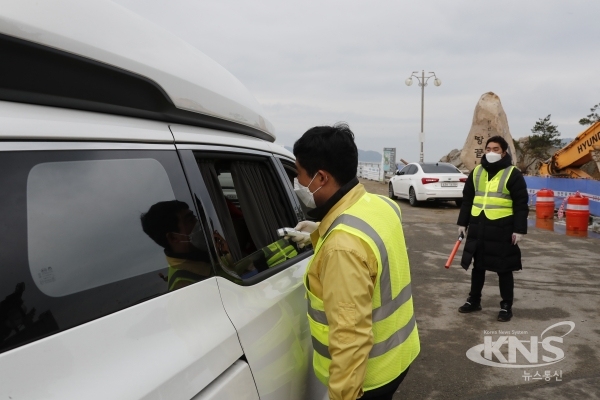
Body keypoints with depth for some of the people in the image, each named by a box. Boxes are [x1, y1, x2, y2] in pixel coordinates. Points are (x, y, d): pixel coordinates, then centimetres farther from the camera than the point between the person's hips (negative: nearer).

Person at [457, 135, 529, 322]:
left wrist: (519, 229, -13)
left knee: (503, 269, 5)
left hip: (502, 229, -4)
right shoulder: (476, 172, 10)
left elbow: (521, 204, -7)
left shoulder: (513, 174, -5)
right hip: (478, 227, 5)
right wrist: (462, 222, 9)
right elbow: (467, 199, 13)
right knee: (478, 266, 14)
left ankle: (506, 306, 18)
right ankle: (474, 300, 27)